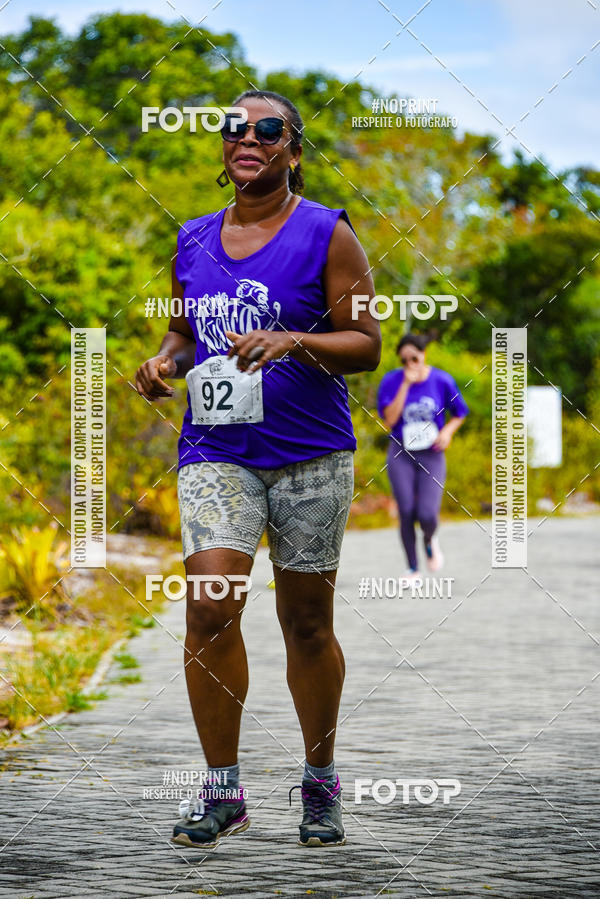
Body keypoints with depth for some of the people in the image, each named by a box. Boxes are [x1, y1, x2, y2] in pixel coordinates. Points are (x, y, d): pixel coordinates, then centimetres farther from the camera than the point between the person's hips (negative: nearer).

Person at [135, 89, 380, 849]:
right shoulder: (193, 241, 13)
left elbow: (366, 344, -3)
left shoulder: (326, 233, -1)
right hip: (216, 451, 3)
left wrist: (295, 342, -20)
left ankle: (321, 785, 22)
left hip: (310, 452, -3)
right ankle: (222, 792, -1)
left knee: (307, 623, 5)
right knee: (208, 612, -12)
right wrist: (166, 361, 3)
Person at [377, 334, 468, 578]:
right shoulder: (391, 381, -6)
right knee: (407, 513, -4)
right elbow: (389, 419, -18)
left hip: (432, 455, 0)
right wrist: (406, 384, -21)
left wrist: (448, 430, -11)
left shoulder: (442, 381, -4)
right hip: (401, 455, 0)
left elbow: (460, 413, 9)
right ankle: (412, 569, 12)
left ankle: (430, 540, 25)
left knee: (427, 516, -12)